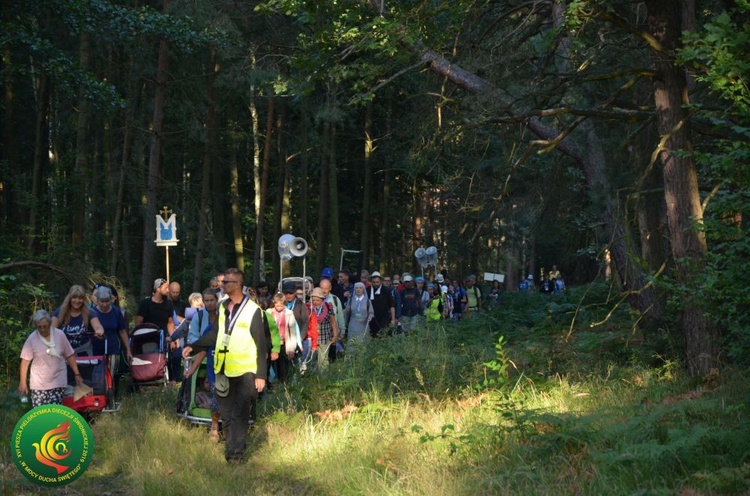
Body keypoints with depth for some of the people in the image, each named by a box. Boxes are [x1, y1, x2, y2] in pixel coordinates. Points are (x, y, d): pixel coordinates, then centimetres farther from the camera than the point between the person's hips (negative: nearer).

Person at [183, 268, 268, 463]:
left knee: (240, 415, -6)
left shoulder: (253, 310, -11)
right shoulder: (223, 307, 9)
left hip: (245, 372, -7)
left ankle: (235, 454, -2)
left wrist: (261, 374, -11)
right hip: (224, 370, 7)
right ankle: (231, 448, 27)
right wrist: (193, 347, 6)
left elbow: (261, 345, -9)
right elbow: (215, 334, 17)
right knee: (226, 414, 14)